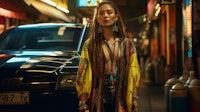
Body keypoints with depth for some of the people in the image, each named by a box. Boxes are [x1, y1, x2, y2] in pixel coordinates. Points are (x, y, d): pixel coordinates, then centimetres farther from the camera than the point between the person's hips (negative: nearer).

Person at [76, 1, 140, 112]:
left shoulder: (127, 44, 5)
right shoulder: (90, 44, 1)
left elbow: (133, 77, 4)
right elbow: (83, 76, -3)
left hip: (120, 101, 1)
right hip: (98, 100, -1)